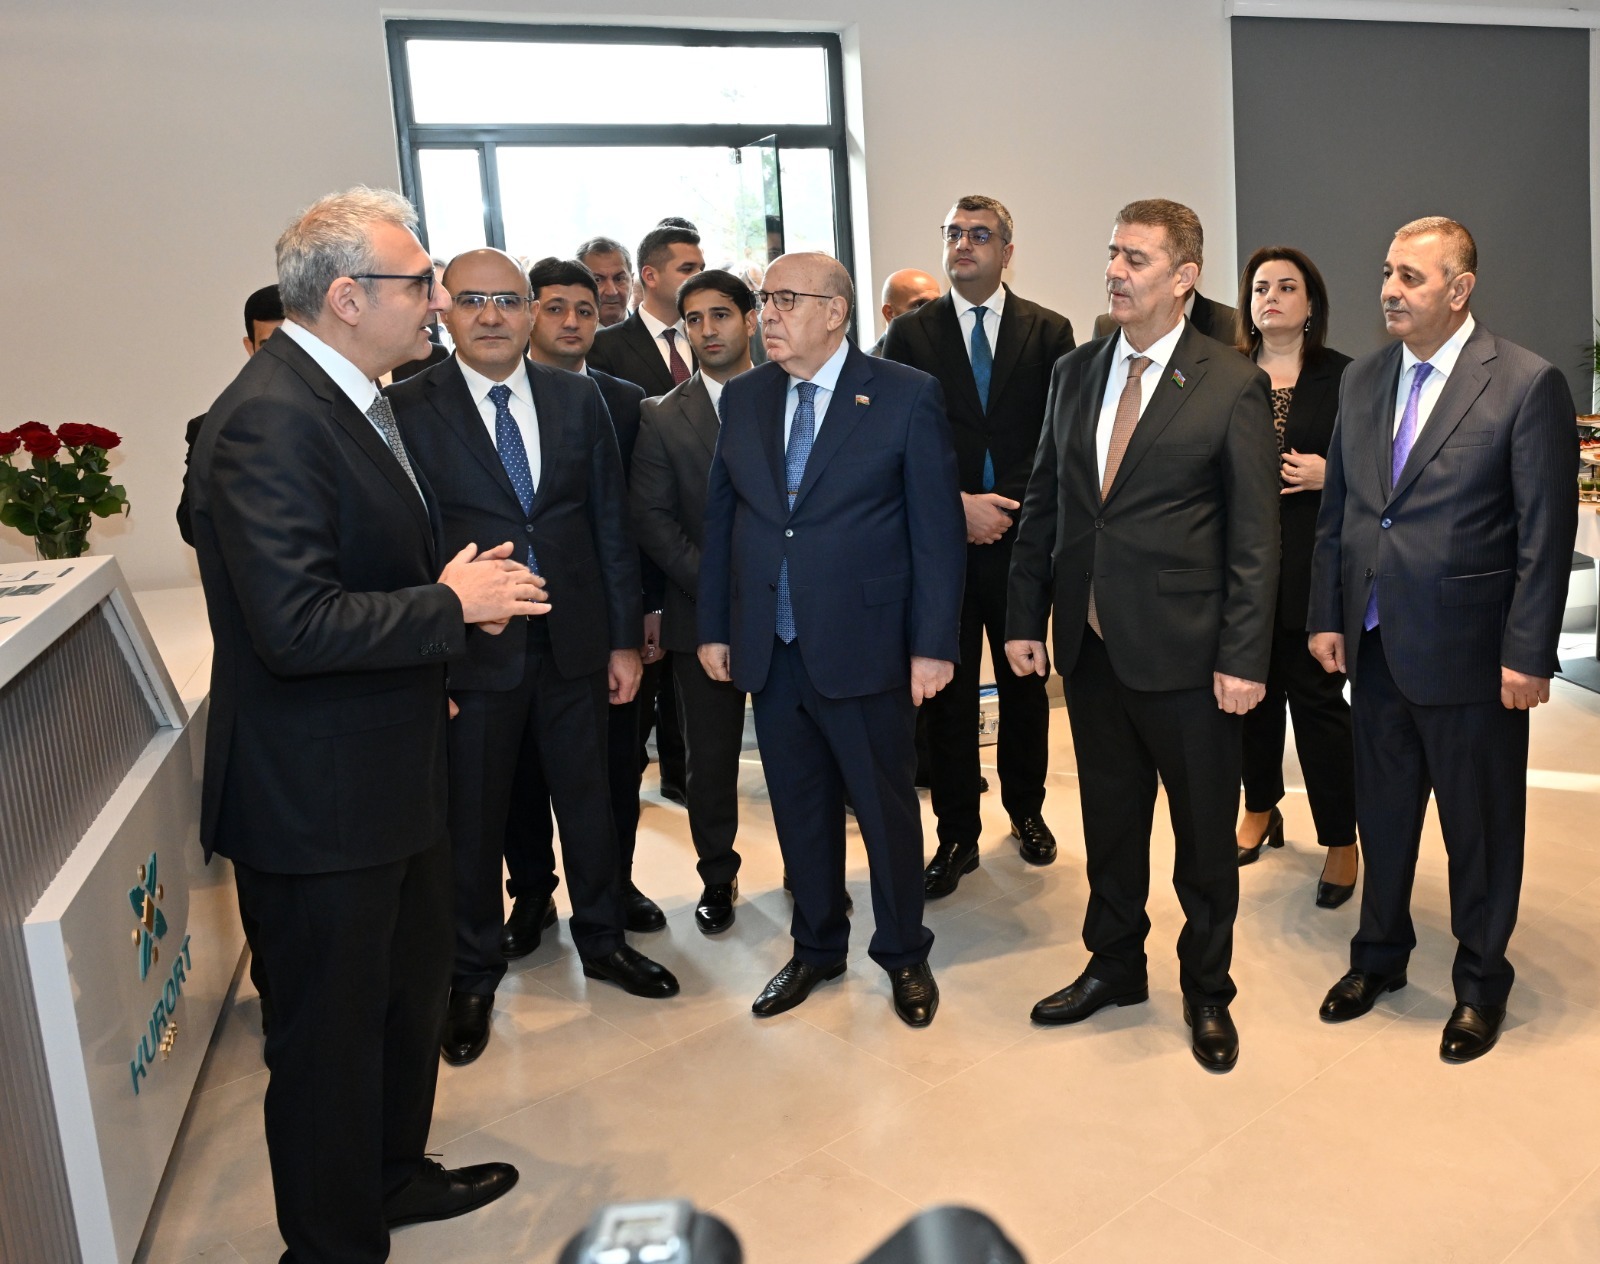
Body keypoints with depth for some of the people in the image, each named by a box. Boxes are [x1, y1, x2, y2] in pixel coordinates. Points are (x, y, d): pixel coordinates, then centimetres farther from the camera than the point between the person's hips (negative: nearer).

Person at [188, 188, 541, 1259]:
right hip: (320, 795, -10)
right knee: (333, 1028, 8)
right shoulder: (269, 420, -23)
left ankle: (396, 1174, 46)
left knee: (413, 986, 25)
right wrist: (452, 606, -20)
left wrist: (435, 642, 10)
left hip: (392, 767, 10)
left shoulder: (355, 399, 10)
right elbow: (296, 625, -31)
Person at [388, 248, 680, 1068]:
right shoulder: (408, 408, -6)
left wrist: (625, 638, 3)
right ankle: (474, 973, 31)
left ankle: (601, 939, 38)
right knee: (471, 820, 11)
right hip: (470, 652, -2)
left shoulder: (577, 399, 3)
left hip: (573, 642, 3)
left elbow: (611, 523, 5)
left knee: (587, 798, 16)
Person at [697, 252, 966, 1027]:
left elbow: (938, 528, -8)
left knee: (887, 806, 10)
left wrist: (933, 644, -11)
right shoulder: (743, 398, 7)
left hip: (864, 644, -4)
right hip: (770, 649, 4)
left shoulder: (906, 396, -6)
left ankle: (903, 954, 30)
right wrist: (714, 627, 7)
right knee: (799, 808, 15)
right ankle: (816, 948, 34)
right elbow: (720, 517, 10)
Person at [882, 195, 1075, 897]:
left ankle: (1026, 810, 31)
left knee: (1025, 682, 12)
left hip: (1023, 535, 1)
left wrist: (1007, 504, -8)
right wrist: (958, 504, -11)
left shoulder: (1048, 331, 6)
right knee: (949, 691, 3)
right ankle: (957, 834, 15)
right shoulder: (911, 333, 5)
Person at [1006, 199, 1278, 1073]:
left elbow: (1255, 534, -9)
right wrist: (1025, 617, 7)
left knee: (1204, 836, 11)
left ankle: (1206, 991, 32)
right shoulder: (1074, 372, 8)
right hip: (1090, 646, 4)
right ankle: (1114, 966, 38)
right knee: (1109, 822, 18)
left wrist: (1244, 658, -13)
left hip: (1186, 652, -4)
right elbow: (1043, 505, 10)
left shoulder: (1232, 384, -7)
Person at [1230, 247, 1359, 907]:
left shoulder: (1341, 376, 1)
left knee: (1316, 696, -1)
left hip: (1312, 562, -2)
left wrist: (1327, 474, -15)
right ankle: (1260, 810, 31)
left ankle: (1341, 841, 13)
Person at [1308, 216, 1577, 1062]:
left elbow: (1546, 534, -11)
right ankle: (1378, 956, 37)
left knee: (1480, 825, 11)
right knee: (1382, 811, 18)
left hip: (1468, 650, -5)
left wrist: (1527, 653, -14)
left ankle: (1480, 983, 30)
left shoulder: (1527, 383, -10)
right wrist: (1327, 615, 5)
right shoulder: (1362, 380, 7)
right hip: (1374, 644, 5)